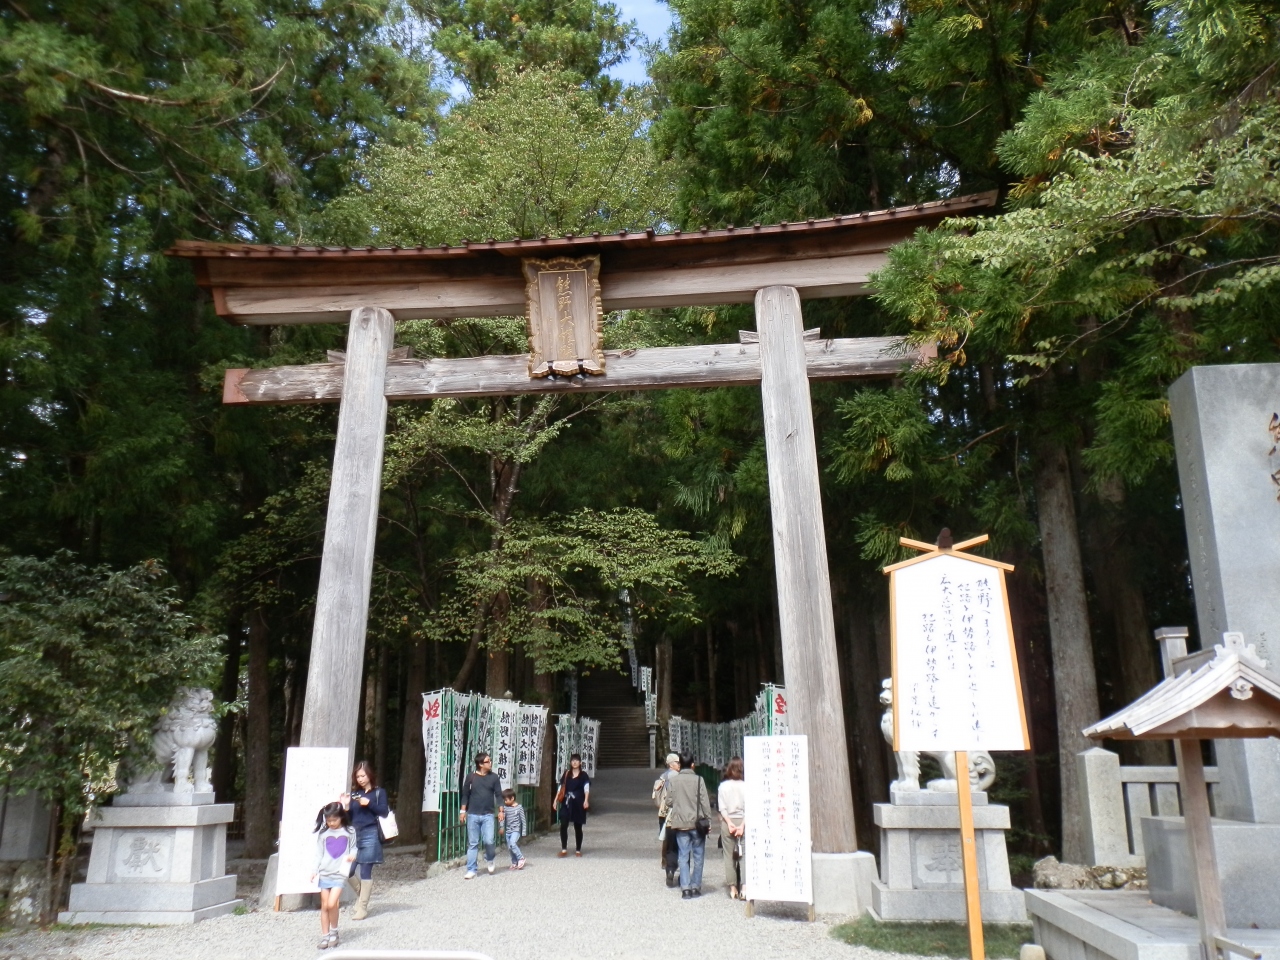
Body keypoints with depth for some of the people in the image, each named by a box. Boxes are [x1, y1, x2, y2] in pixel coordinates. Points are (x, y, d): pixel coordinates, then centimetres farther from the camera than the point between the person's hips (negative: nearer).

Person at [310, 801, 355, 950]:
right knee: (324, 906, 4)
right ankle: (325, 936, 16)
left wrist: (353, 854, -9)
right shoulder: (323, 834, 5)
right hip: (324, 873, 2)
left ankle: (334, 932, 9)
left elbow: (353, 847, 11)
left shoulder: (349, 832, 2)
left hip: (340, 873, -2)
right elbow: (319, 854, 8)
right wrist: (315, 871, 4)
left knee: (331, 904, -13)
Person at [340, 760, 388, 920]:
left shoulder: (379, 792, 5)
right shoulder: (354, 794, 15)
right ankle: (361, 898, 18)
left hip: (370, 835, -4)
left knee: (365, 871, -4)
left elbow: (384, 811, -5)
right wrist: (346, 805, -4)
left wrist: (369, 803, -15)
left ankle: (362, 907, 4)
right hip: (354, 835, 4)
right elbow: (349, 817, 14)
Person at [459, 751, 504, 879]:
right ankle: (471, 870, 13)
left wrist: (500, 811, -2)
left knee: (489, 841, -10)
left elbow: (498, 795, 4)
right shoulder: (471, 777, -1)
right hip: (472, 815, 0)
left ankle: (490, 859, 21)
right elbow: (465, 795, 5)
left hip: (488, 815, 0)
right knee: (472, 843, 4)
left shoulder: (494, 777, 2)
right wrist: (463, 811, 0)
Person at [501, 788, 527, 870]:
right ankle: (515, 863, 22)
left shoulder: (519, 807, -6)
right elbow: (503, 818, 0)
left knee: (512, 844, -25)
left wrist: (523, 832, -2)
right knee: (509, 848, 7)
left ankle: (521, 858, -9)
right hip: (508, 831, 5)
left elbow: (523, 820, -2)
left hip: (516, 830, -5)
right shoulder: (505, 808, 3)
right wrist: (502, 827, -16)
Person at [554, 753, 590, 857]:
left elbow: (586, 788, -11)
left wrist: (586, 800, -26)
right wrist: (556, 800, 5)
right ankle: (564, 849, 1)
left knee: (578, 827, 6)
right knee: (563, 825, -9)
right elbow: (561, 787, 11)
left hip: (578, 803, -2)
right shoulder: (566, 774, 9)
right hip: (566, 803, 2)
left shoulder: (583, 775, -1)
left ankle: (578, 850, 17)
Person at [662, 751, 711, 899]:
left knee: (683, 856, 7)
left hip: (680, 824, 1)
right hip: (697, 823, -1)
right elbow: (705, 802, -7)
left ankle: (685, 888, 2)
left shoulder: (672, 780, -2)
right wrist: (708, 820, 1)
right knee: (698, 856, 10)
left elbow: (669, 801, 1)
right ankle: (695, 887, 13)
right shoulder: (698, 780, -8)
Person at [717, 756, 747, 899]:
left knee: (728, 855, 8)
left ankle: (732, 888, 9)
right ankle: (744, 887, -7)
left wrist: (729, 823, -5)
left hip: (727, 822, 1)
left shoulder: (723, 786, -1)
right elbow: (748, 808, -9)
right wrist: (742, 825, -9)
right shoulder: (745, 786, -5)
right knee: (744, 855, 3)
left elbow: (721, 808, -4)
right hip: (742, 821, -1)